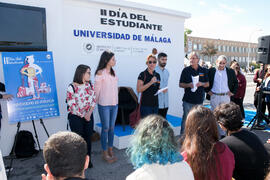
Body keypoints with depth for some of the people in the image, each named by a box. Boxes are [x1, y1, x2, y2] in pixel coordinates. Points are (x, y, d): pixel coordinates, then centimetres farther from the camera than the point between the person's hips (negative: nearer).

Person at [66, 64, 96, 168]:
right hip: (76, 117, -5)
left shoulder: (89, 85, 2)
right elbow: (72, 105, -15)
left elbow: (93, 100, 3)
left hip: (88, 116, 5)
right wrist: (83, 116, -9)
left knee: (88, 137, 12)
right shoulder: (71, 87, -15)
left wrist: (89, 113, -10)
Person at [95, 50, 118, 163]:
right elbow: (96, 90, -8)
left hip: (114, 104, 6)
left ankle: (110, 150, 28)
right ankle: (105, 153, 20)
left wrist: (116, 101, 10)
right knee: (105, 128, 4)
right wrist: (95, 103, -3)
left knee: (112, 127, 14)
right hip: (104, 105, -6)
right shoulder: (100, 73, -13)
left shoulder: (113, 72, 8)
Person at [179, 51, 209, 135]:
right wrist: (188, 85, -17)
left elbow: (207, 84, 12)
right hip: (188, 100, -2)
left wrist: (202, 84, -10)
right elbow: (180, 84, 1)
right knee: (186, 118, 0)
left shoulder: (203, 70, 8)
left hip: (199, 100, 3)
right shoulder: (186, 70, 1)